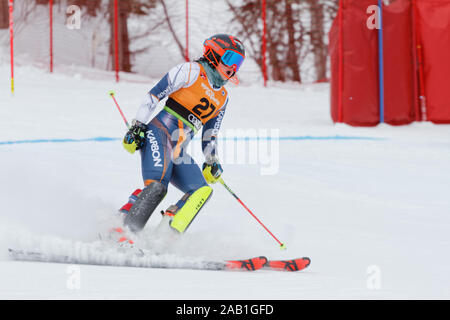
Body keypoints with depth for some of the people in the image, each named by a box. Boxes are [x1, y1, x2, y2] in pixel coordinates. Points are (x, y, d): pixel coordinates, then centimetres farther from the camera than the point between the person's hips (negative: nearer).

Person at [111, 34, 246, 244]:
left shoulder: (222, 98, 23)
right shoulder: (191, 71, 1)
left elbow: (209, 135, 29)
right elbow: (155, 93, -4)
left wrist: (212, 161, 15)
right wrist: (138, 125, -12)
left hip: (178, 153, 7)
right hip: (160, 133, -7)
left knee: (203, 191, -13)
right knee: (157, 187, -28)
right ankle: (123, 231, -29)